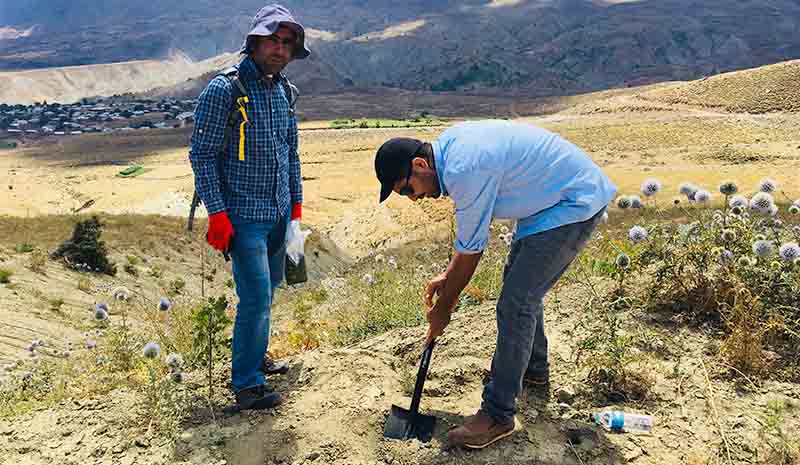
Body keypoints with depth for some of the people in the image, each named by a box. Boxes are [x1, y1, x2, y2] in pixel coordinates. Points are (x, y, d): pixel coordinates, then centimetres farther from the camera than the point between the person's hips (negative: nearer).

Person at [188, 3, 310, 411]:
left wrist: (297, 203, 15)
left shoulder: (283, 90, 8)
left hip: (278, 213, 7)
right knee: (257, 298, -7)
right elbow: (201, 154, -13)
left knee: (266, 291, 18)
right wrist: (216, 213, -17)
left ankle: (252, 358, 37)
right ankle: (247, 386, 7)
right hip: (243, 215, -7)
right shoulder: (224, 89, -13)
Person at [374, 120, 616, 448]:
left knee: (515, 304, -11)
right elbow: (472, 229, 14)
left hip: (575, 204, -10)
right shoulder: (450, 145, 2)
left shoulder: (464, 170, -29)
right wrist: (448, 276, 15)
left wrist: (443, 308, -3)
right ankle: (534, 368, 42)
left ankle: (498, 415, 0)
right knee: (520, 283, 23)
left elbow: (470, 250, -17)